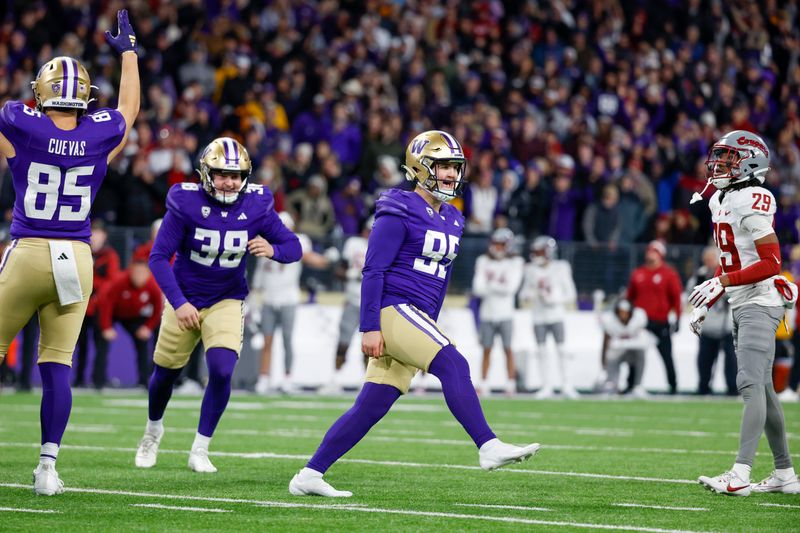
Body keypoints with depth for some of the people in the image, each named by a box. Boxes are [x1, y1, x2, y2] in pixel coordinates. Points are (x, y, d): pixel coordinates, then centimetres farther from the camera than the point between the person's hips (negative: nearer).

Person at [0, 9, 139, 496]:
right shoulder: (102, 135, 0)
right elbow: (130, 105, 22)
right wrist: (128, 49, 36)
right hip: (76, 260, 3)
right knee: (58, 366, 4)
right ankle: (48, 467, 1)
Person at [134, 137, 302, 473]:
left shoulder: (256, 206, -12)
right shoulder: (186, 203, -19)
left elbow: (293, 247, -5)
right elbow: (159, 257, -18)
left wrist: (273, 250, -29)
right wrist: (178, 303, -27)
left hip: (226, 302, 1)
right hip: (185, 300, 0)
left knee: (221, 372, -18)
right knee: (166, 372, 13)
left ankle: (200, 451, -2)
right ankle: (153, 429, 44)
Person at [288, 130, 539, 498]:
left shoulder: (451, 220, 16)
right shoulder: (399, 212, -9)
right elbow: (373, 271, -12)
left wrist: (429, 330, 23)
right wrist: (370, 328, -17)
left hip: (418, 318, 8)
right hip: (392, 310, -8)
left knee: (371, 407, 5)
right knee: (453, 365, -23)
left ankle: (309, 476, 9)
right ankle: (488, 447, -28)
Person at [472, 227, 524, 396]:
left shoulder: (515, 262, 0)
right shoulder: (484, 261, 5)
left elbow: (511, 288, -11)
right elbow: (478, 288, -4)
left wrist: (491, 284, -5)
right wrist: (498, 286, -12)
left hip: (505, 314, -2)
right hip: (487, 313, 2)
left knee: (508, 349, -1)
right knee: (486, 350, 5)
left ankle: (511, 385, 3)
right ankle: (484, 385, 9)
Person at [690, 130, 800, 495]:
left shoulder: (751, 203, -15)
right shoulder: (720, 201, 14)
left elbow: (771, 263, -19)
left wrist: (721, 283, -23)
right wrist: (707, 303, 20)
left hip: (760, 301, -10)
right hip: (740, 305, 10)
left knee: (750, 384, -16)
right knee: (762, 389, 12)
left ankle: (740, 474, -24)